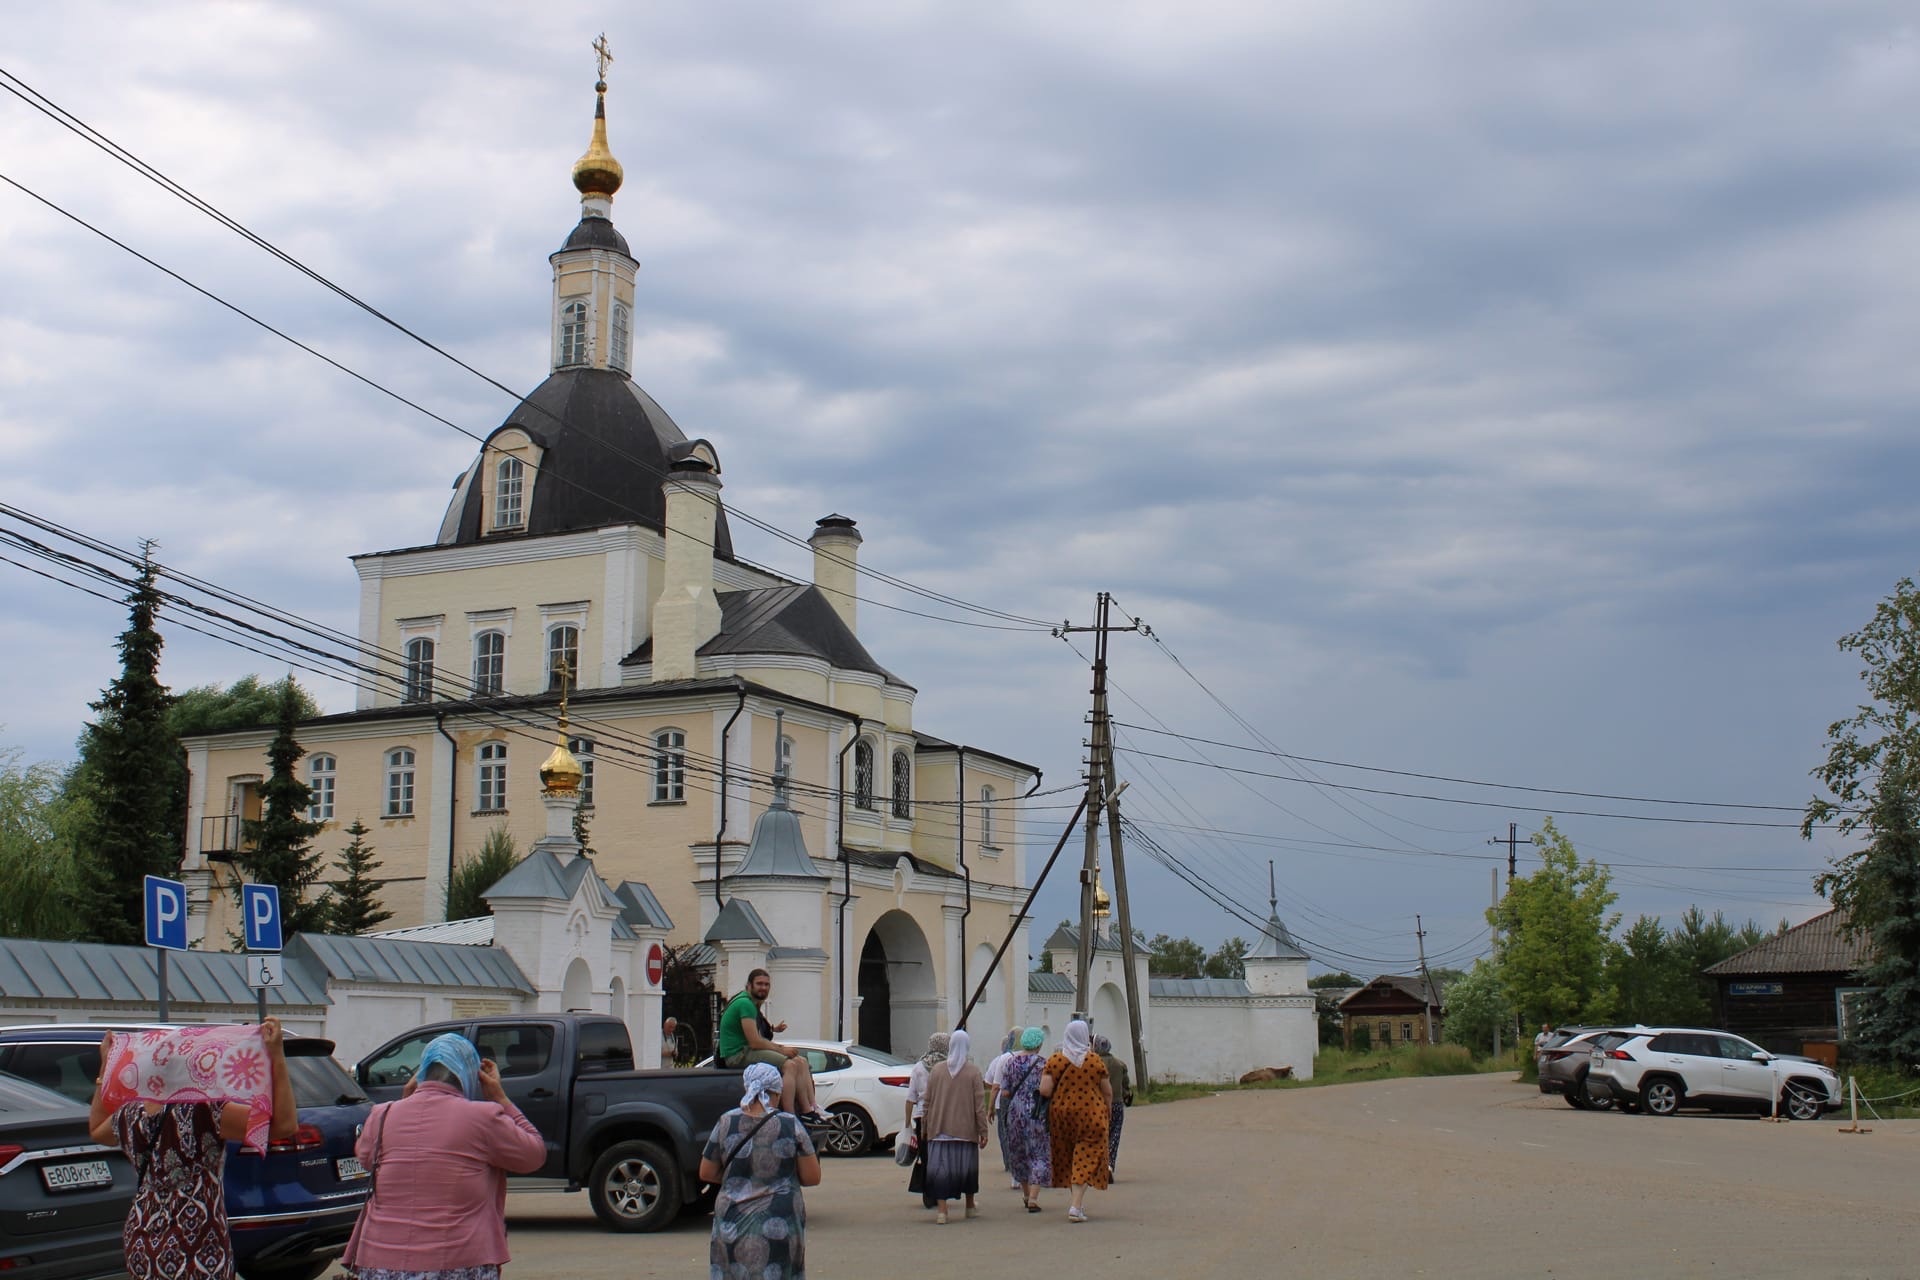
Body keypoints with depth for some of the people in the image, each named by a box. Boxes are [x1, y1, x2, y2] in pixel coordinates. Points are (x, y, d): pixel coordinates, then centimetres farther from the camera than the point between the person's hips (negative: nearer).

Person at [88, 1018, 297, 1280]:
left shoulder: (129, 1116, 2)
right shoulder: (202, 1112, -18)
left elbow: (96, 1129, 29)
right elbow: (285, 1125, -22)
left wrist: (105, 1064, 30)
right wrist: (277, 1056, -21)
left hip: (141, 1243, 7)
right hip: (196, 1250, -6)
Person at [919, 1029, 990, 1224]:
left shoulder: (936, 1071, 1)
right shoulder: (973, 1072, -4)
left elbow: (927, 1102, 5)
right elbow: (980, 1104, -6)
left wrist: (924, 1127, 14)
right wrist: (983, 1131, -2)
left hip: (939, 1129, 1)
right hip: (965, 1130, 0)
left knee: (940, 1168, 1)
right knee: (967, 1166, 15)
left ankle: (942, 1210, -8)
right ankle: (970, 1206, 29)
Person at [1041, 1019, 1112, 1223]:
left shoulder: (1055, 1060, -5)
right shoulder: (1095, 1060, -6)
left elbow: (1044, 1091, -11)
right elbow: (1108, 1092, 0)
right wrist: (1108, 1108, 20)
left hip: (1062, 1113, 2)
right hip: (1091, 1115, -2)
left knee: (1067, 1157, 17)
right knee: (1086, 1158, 0)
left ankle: (1079, 1201, 25)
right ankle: (1076, 1205, -12)